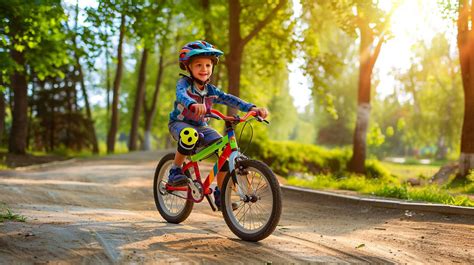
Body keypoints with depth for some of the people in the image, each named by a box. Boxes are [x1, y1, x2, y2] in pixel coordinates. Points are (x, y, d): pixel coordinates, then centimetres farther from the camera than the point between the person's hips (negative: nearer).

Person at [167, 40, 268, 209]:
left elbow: (229, 99, -11)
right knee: (190, 135, -42)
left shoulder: (211, 90, -1)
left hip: (201, 126, 5)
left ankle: (220, 194, 0)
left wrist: (252, 108, -27)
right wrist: (193, 105, -62)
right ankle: (175, 172, -23)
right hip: (179, 123, -5)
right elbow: (181, 94, -38)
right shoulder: (184, 82, -15)